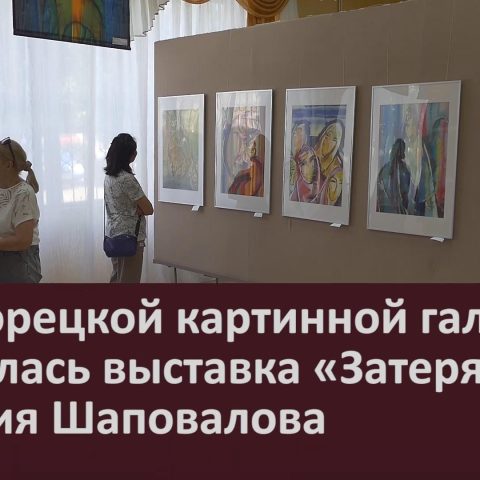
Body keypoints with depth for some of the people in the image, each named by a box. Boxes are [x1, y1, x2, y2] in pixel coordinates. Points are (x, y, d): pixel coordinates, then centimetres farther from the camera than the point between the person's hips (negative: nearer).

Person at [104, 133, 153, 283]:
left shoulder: (109, 176, 6)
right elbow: (148, 209, -17)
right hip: (129, 237, -9)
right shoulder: (127, 179, -21)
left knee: (117, 278, 18)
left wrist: (135, 209, -5)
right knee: (129, 281, 1)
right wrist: (138, 210, 0)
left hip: (113, 233, 9)